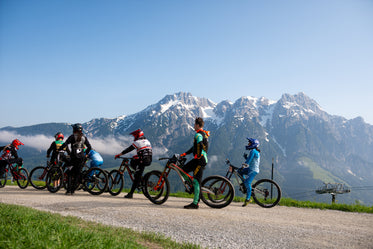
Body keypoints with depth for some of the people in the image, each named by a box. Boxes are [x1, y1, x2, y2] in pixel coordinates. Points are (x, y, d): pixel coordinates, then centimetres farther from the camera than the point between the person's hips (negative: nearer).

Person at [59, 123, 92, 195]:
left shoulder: (72, 136, -3)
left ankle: (69, 190, -3)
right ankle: (73, 190, 9)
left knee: (70, 173, 5)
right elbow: (89, 147, 11)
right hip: (81, 157, 3)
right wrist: (86, 154, 24)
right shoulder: (84, 137, 8)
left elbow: (65, 144, -12)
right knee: (77, 173, 8)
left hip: (74, 157, -3)